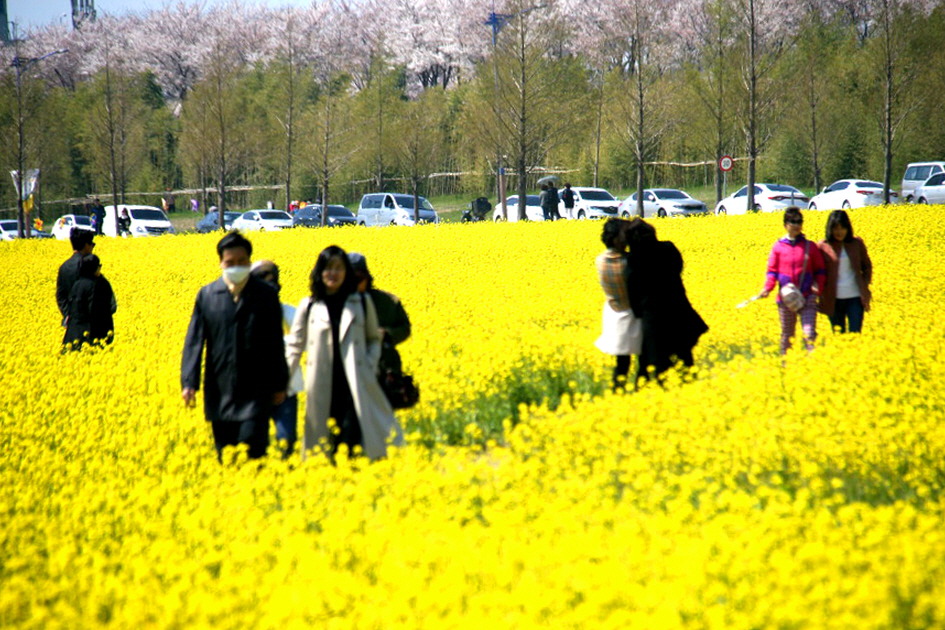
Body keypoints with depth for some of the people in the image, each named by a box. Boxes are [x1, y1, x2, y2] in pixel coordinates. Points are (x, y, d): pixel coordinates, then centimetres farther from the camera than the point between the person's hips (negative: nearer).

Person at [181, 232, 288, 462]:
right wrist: (188, 383, -7)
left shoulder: (266, 295, 2)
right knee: (224, 455, 7)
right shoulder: (207, 295, 5)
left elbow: (275, 342, 6)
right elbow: (194, 341, 2)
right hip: (220, 390, 2)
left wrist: (279, 384, 5)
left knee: (254, 447, -13)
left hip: (255, 391, -2)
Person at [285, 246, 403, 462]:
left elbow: (374, 338, 17)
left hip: (355, 384, -1)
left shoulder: (362, 302, 8)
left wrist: (371, 366, -1)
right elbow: (295, 345, 12)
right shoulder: (309, 306, 8)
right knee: (326, 440, 2)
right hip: (323, 387, 1)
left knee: (352, 436, -14)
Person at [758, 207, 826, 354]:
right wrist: (767, 289, -12)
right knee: (787, 334, 10)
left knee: (810, 333, -13)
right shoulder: (778, 247, 3)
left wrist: (818, 287, -8)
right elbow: (772, 271, 5)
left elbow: (820, 270, 10)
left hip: (807, 297, -1)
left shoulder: (810, 246, 4)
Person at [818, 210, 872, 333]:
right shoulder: (823, 246, -2)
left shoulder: (857, 243, 3)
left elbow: (867, 266, 14)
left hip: (855, 297, 1)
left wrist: (865, 287, 3)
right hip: (835, 299, -1)